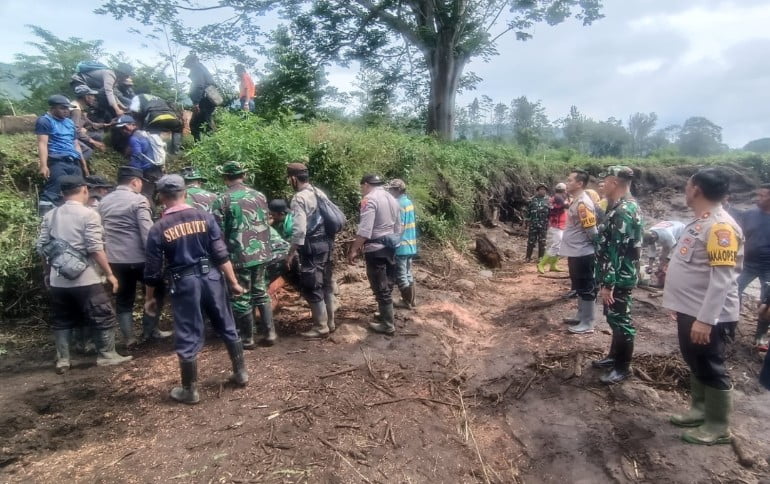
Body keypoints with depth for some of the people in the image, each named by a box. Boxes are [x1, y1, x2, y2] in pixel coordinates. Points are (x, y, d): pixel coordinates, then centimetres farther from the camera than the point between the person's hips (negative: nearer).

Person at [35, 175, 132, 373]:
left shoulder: (50, 216, 8)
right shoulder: (88, 214, -10)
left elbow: (41, 247, 10)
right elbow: (95, 249, -16)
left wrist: (49, 271, 24)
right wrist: (109, 274, -9)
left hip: (57, 280, 6)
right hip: (85, 279, -6)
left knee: (61, 321, 17)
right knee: (103, 317, 7)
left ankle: (62, 360, 22)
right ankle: (106, 355, 13)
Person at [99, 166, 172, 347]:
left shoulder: (104, 202, 11)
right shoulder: (138, 200, -11)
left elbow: (101, 230, 16)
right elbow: (147, 231, -18)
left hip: (114, 259, 6)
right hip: (138, 258, -6)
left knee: (123, 299, 15)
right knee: (156, 291, 13)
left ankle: (128, 338, 17)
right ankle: (149, 331, 14)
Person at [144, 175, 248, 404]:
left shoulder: (158, 229, -4)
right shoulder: (204, 217, -2)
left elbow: (153, 269, -1)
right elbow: (221, 254, -6)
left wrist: (150, 298, 12)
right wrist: (233, 282, -1)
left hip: (184, 282, -2)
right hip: (211, 276, 2)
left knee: (187, 337, 7)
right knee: (227, 327, 16)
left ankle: (189, 390, 19)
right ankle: (241, 373, 28)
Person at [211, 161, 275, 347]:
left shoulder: (222, 200, -8)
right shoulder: (259, 196, 5)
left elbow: (218, 233, -9)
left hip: (238, 256, -5)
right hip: (261, 253, 5)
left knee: (242, 297, 7)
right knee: (261, 292, 17)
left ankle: (247, 339, 18)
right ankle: (269, 334, 19)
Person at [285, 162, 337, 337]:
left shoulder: (299, 198, -15)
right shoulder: (320, 193, 11)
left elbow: (299, 230, -22)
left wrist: (291, 253, -15)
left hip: (312, 246, -9)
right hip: (326, 243, 9)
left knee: (312, 288, 1)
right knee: (326, 284, 16)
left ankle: (321, 327, 9)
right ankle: (330, 322, 26)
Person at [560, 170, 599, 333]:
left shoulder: (583, 203, -21)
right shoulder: (577, 201, 10)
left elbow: (591, 230, -20)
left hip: (583, 254, -10)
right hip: (576, 252, 10)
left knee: (586, 288, 1)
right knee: (580, 287, 20)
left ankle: (587, 324, 10)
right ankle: (581, 316, 33)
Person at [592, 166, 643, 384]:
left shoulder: (623, 212, -23)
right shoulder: (624, 207, 10)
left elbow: (617, 251, -25)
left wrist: (608, 284, -24)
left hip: (619, 279, -10)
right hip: (618, 276, 10)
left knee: (621, 321, 2)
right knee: (614, 318, 20)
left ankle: (623, 367, 15)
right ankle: (614, 356, 35)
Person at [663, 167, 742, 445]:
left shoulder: (721, 226, -22)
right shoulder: (700, 222, 8)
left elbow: (723, 279, -26)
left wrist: (706, 320, -28)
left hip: (709, 317, -9)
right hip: (691, 310, 9)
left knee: (711, 369, 5)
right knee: (695, 364, 21)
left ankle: (718, 427, 21)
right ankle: (700, 409, 37)